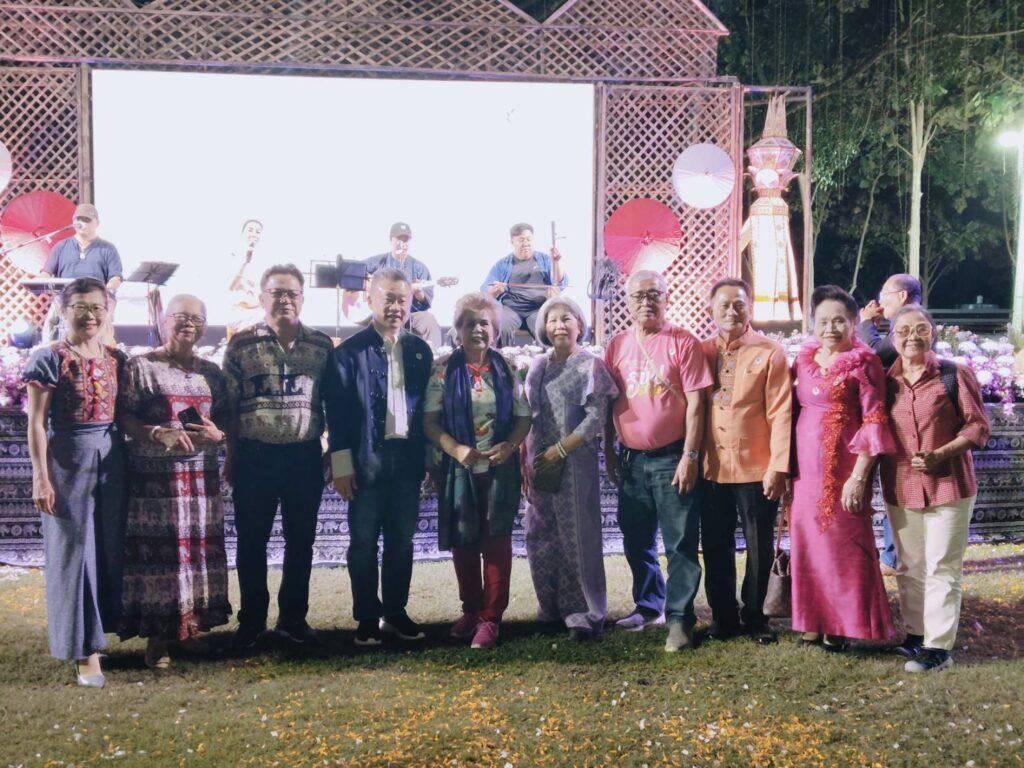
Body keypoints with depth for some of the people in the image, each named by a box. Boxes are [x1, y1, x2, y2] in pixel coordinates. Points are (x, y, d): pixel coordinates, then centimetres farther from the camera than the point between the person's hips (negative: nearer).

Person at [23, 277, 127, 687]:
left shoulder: (116, 359, 8)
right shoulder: (48, 358, -6)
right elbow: (36, 424, -8)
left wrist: (131, 466, 7)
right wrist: (41, 477, -12)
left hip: (111, 461, 5)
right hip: (68, 461, -5)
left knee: (108, 550, 10)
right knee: (74, 552, 0)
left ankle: (94, 634, 26)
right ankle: (86, 652, 4)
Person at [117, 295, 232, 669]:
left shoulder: (211, 372, 14)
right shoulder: (140, 367, 0)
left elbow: (226, 418, 16)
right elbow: (124, 417, -6)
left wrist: (218, 433, -6)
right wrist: (160, 433, -21)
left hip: (201, 474, 5)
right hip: (154, 475, -5)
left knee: (199, 550, 7)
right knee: (157, 551, -5)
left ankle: (189, 626, 20)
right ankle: (157, 637, 3)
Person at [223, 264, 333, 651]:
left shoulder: (322, 345, 5)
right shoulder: (241, 344, 0)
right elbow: (229, 404, 2)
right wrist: (231, 456, 0)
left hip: (305, 456, 2)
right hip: (255, 456, -1)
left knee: (301, 540, 10)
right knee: (251, 542, 6)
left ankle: (293, 617, 23)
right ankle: (251, 621, 19)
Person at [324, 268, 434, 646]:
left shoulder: (420, 350, 9)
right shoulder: (350, 351, -4)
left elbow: (429, 407, 11)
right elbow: (337, 412, -6)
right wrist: (342, 464, -10)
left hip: (409, 457, 4)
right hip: (367, 459, -4)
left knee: (402, 540, 11)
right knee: (364, 541, 4)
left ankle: (396, 612, 22)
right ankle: (367, 618, 14)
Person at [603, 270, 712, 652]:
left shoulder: (683, 343, -5)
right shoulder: (617, 346, 8)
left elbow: (695, 403, -8)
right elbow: (608, 404, 13)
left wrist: (690, 455, -13)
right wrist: (608, 452, 10)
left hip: (672, 459, -5)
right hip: (631, 459, 5)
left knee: (680, 543, -2)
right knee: (636, 541, 15)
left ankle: (679, 618, 6)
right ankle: (649, 605, 32)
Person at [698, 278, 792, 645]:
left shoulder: (770, 352, -3)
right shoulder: (700, 351, 7)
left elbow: (780, 413, -7)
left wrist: (778, 467, -12)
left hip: (757, 469, -2)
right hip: (711, 468, 3)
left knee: (760, 547, 7)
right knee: (715, 546, 9)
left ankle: (755, 616, 23)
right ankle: (723, 616, 24)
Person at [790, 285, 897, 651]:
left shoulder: (864, 363, -7)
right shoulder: (805, 359, 10)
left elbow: (874, 424, -11)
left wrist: (859, 476, -16)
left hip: (843, 470, -6)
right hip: (806, 468, 6)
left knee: (843, 545, 2)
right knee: (807, 544, 9)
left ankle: (841, 625, 13)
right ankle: (813, 621, 20)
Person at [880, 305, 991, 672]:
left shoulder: (955, 375, -6)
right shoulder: (884, 381, 5)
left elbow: (979, 426, -7)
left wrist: (940, 455, -17)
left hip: (948, 485, -4)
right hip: (900, 488, 4)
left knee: (942, 568, -1)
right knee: (909, 567, 14)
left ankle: (938, 645, 5)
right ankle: (915, 634, 26)